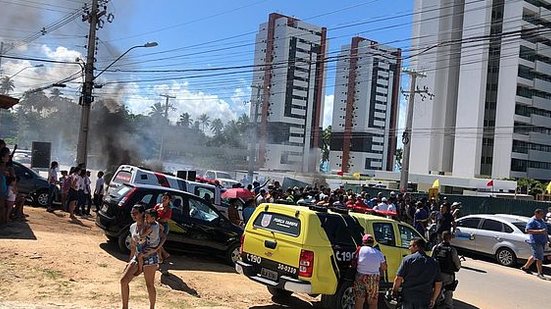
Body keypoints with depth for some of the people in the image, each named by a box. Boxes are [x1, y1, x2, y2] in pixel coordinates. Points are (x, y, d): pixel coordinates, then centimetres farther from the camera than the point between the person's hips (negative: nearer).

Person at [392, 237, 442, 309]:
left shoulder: (408, 259, -6)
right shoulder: (433, 262, 5)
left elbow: (398, 279, -9)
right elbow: (438, 284, 7)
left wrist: (394, 291, 6)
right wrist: (433, 299, 17)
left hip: (407, 297, -2)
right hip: (424, 300, 2)